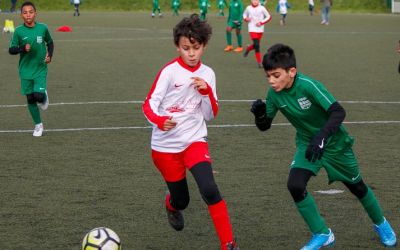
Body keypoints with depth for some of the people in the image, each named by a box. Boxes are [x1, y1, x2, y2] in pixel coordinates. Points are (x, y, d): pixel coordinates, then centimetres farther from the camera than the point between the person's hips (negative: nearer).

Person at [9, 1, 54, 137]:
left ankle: (44, 97, 22)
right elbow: (11, 50, -3)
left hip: (41, 69, -1)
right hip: (26, 70, 1)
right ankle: (38, 125, 22)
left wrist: (49, 55, -5)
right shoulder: (18, 31, -8)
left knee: (38, 96, -16)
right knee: (30, 99, 6)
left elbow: (50, 43, 11)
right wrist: (23, 49, -21)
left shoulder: (43, 28, -6)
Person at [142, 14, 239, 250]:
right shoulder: (170, 71, -12)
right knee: (181, 199, 10)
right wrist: (160, 120, -36)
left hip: (195, 140, 2)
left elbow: (210, 115, 3)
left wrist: (206, 92, -15)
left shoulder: (208, 74, 1)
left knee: (209, 189, -22)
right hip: (165, 145, -2)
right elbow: (148, 105, -15)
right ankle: (172, 206, 49)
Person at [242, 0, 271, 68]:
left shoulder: (262, 8, -6)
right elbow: (244, 14, 18)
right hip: (252, 29, -2)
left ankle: (248, 49, 46)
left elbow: (268, 17, -1)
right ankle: (259, 62, -7)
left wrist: (261, 23, -13)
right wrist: (246, 19, -5)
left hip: (260, 30, 2)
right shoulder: (248, 8, -1)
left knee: (257, 44, 12)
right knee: (256, 45, -13)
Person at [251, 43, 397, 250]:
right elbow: (264, 125, -5)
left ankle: (380, 223, 44)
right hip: (307, 143, 4)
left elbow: (338, 111, -36)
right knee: (295, 185, -19)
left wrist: (321, 137, -48)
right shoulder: (274, 93, -16)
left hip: (334, 142, -4)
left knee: (356, 186, 14)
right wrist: (260, 114, -28)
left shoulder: (308, 86, -32)